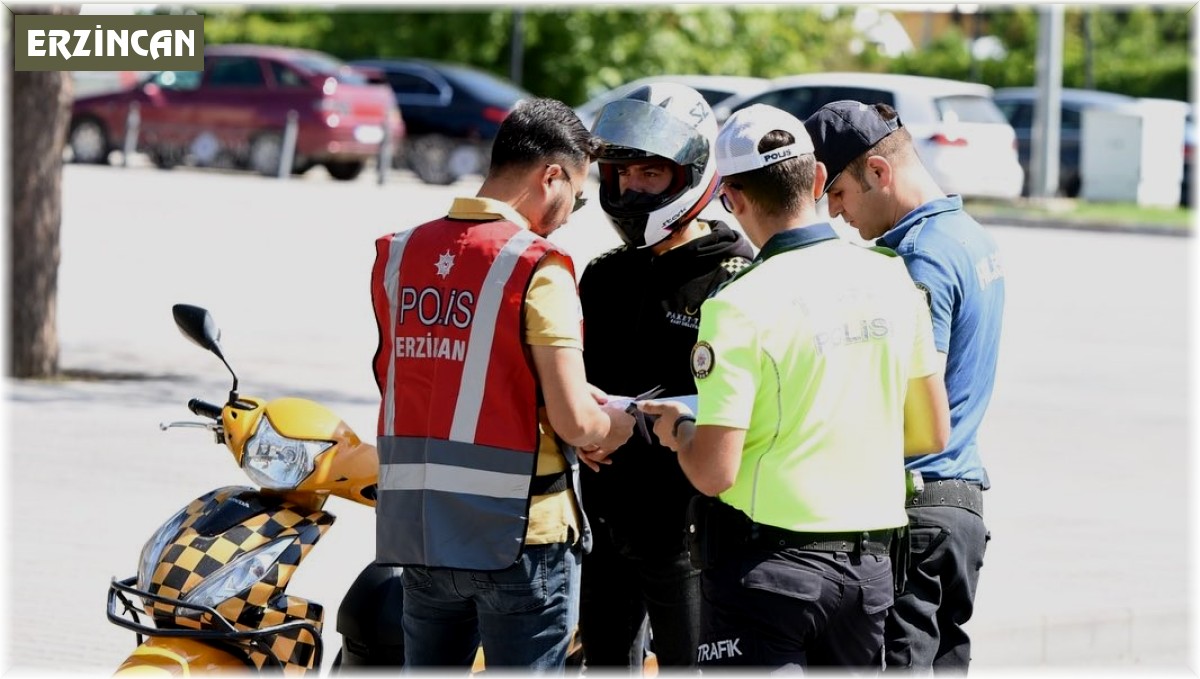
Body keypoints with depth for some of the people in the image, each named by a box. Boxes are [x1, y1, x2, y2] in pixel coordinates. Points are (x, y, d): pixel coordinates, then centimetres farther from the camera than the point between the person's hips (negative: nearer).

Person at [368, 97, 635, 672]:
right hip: (518, 536, -6)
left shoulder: (398, 255, 6)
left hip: (416, 530, 6)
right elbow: (573, 421, -18)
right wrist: (614, 424, 5)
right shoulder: (537, 267, -14)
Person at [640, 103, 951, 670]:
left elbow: (713, 472, -17)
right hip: (869, 565, 6)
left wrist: (678, 428, 4)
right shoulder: (891, 279, 2)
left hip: (768, 564, -6)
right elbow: (932, 433, 11)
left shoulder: (740, 305, -16)